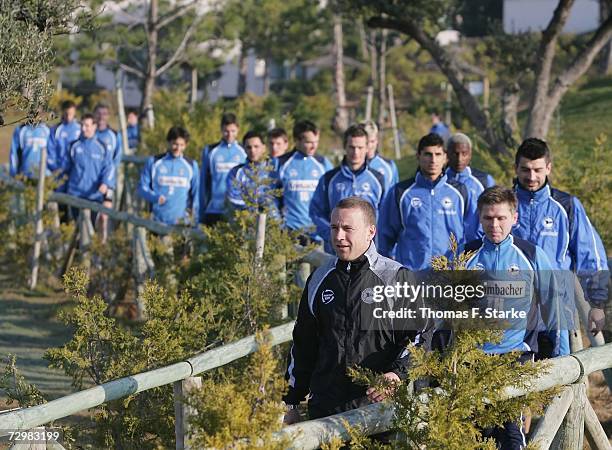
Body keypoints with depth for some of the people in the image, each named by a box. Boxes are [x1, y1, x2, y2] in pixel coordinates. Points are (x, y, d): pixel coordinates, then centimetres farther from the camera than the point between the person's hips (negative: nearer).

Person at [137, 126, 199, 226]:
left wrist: (195, 220, 2)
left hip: (182, 222, 0)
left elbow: (196, 194, 11)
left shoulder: (191, 165, 10)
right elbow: (142, 187, 5)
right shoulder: (154, 162, 7)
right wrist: (155, 197, -16)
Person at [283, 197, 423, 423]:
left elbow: (418, 335, -2)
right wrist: (291, 403, 17)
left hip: (378, 404, -4)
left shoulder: (397, 278, 0)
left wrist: (398, 373, -19)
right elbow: (302, 345, 20)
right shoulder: (319, 280, 14)